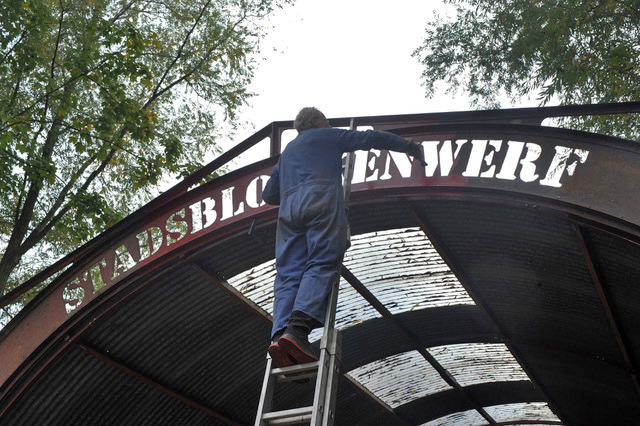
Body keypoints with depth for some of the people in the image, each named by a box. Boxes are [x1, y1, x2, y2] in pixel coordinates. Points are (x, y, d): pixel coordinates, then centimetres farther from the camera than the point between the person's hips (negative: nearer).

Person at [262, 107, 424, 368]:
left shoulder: (287, 151, 37)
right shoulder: (327, 136, 23)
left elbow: (269, 195, 37)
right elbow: (370, 138, 21)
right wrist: (408, 146, 31)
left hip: (288, 209, 5)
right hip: (322, 202, -5)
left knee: (288, 275, -6)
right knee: (322, 265, -17)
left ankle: (280, 335, -28)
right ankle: (297, 329, -39)